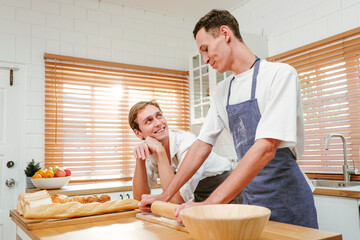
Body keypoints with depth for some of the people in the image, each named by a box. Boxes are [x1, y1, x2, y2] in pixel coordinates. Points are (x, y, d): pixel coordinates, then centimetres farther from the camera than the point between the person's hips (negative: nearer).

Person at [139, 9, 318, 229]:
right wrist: (166, 196, 4)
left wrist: (210, 204, -29)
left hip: (287, 200, -5)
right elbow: (202, 145, 8)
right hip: (250, 196, 6)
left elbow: (266, 149, -25)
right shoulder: (223, 91, 7)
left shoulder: (280, 74, -15)